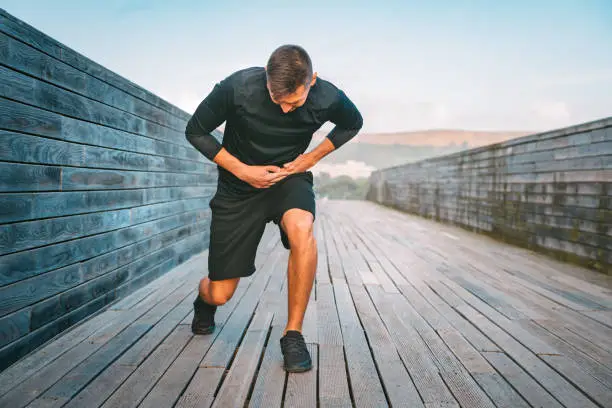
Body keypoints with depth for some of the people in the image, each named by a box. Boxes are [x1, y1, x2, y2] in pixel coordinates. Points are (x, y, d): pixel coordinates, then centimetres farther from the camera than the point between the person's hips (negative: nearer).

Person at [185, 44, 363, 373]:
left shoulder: (328, 98, -19)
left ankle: (293, 334, -16)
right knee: (220, 294, 0)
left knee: (301, 230, -38)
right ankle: (204, 300, 44)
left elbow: (353, 124, 5)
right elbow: (195, 131, -9)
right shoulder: (237, 87, -24)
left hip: (290, 178, 1)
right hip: (239, 185, 0)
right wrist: (241, 170, -18)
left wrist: (313, 156, -8)